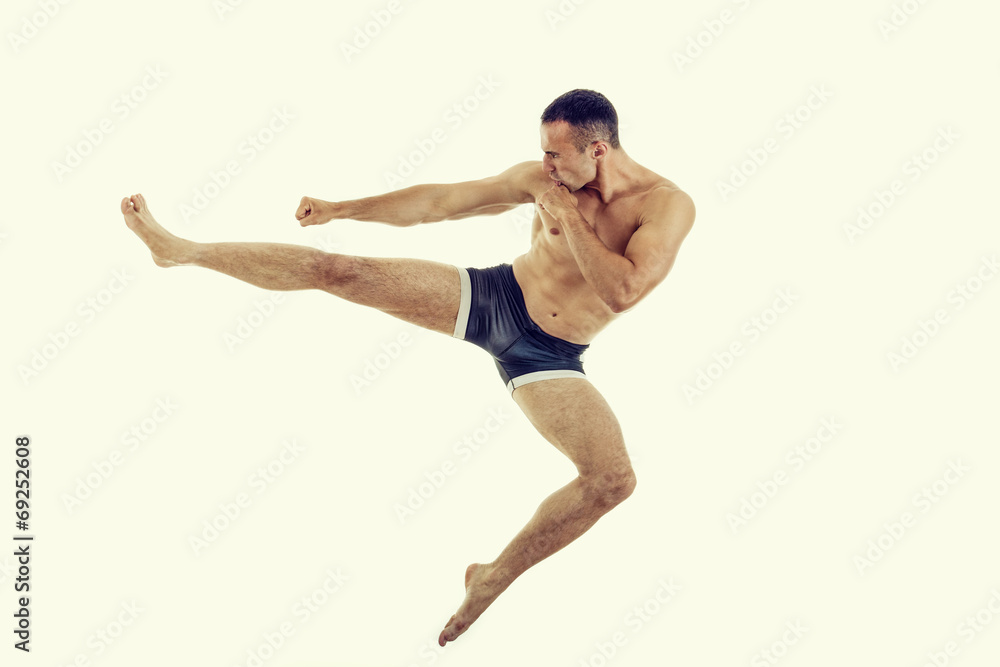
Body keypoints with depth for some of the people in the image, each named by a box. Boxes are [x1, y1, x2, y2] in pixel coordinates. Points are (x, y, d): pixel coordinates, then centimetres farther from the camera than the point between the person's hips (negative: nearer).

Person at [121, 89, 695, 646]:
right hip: (492, 297, 2)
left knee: (614, 481, -18)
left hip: (545, 356, -1)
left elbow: (621, 292, -30)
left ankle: (494, 578, 0)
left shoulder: (667, 205, -16)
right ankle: (181, 250, 8)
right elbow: (438, 202, 2)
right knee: (337, 271, -8)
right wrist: (342, 209, 4)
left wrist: (570, 219, -24)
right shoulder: (541, 178, -6)